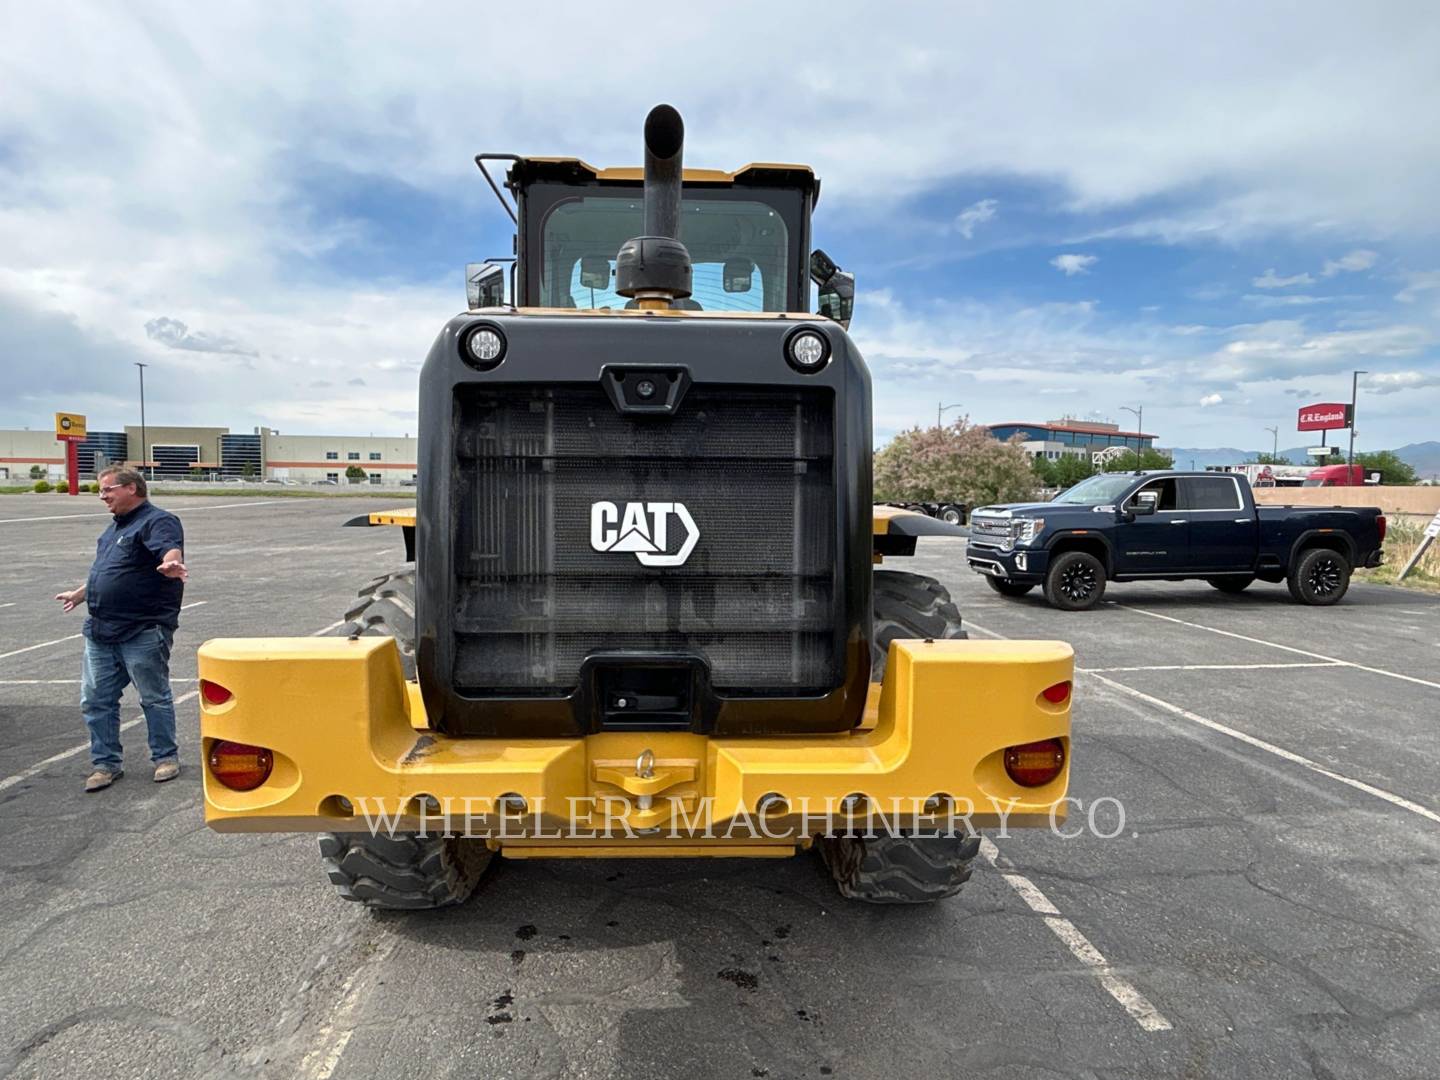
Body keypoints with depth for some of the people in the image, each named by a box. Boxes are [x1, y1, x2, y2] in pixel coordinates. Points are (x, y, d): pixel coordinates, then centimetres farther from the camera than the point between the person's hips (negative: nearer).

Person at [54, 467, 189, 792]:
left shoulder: (158, 521, -11)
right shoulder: (116, 526, 18)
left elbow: (170, 548, -33)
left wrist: (171, 563, -56)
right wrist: (79, 594, 45)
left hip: (143, 633, -9)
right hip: (100, 631, 9)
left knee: (155, 698, 5)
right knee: (96, 700, 11)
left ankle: (166, 757, 18)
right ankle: (106, 763, 23)